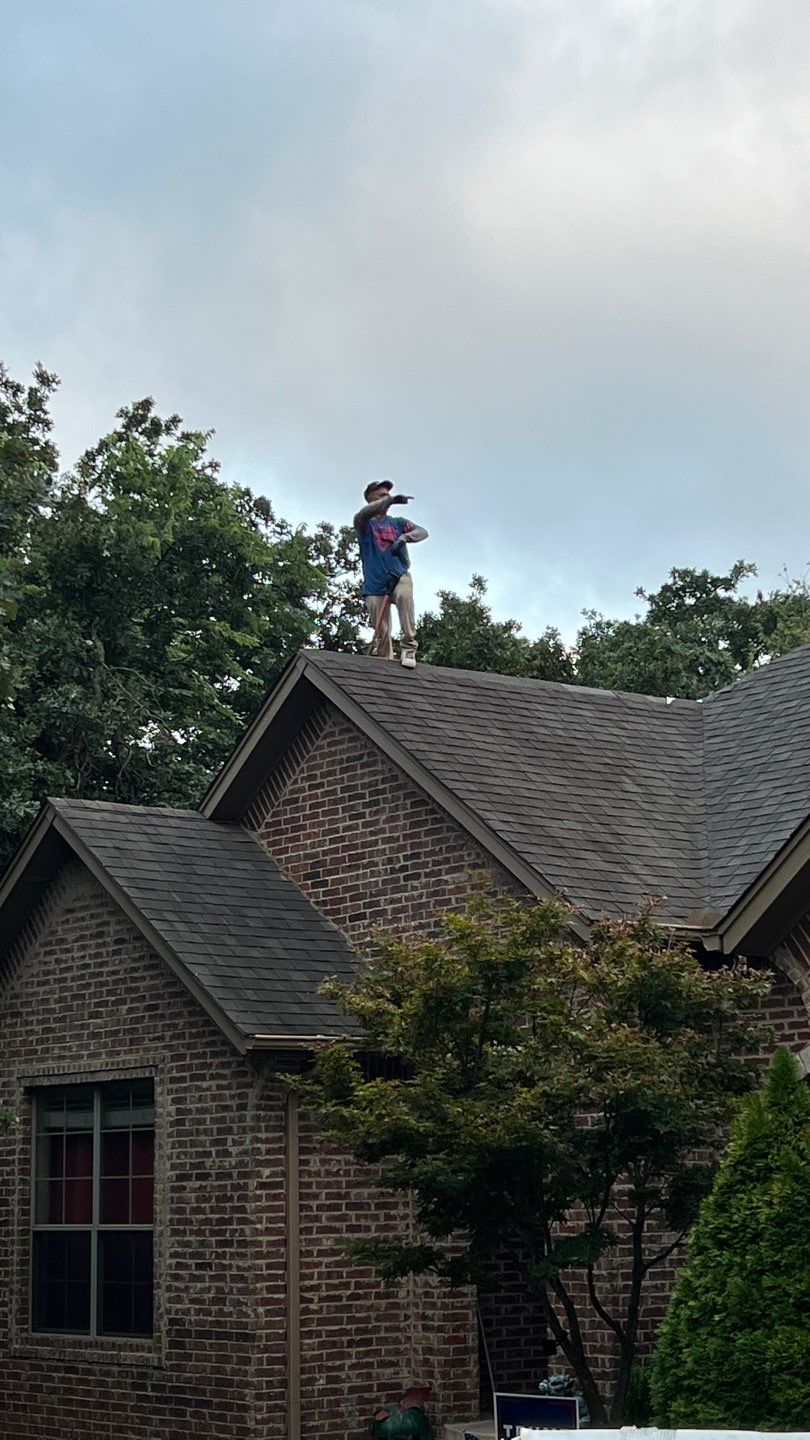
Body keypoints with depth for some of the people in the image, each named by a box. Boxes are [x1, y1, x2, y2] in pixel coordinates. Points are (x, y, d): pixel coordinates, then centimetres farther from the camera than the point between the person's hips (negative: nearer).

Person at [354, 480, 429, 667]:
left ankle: (408, 647, -32)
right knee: (381, 632, -9)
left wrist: (404, 538, -17)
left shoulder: (398, 522, 19)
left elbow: (422, 531, 5)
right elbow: (363, 514, -15)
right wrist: (391, 500, -28)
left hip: (400, 576, 1)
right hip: (375, 584, -1)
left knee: (404, 595, -33)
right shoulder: (366, 524, 10)